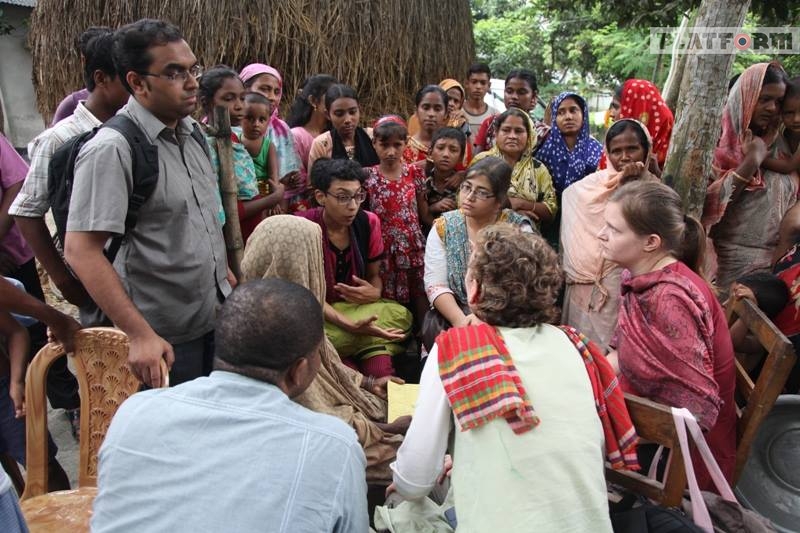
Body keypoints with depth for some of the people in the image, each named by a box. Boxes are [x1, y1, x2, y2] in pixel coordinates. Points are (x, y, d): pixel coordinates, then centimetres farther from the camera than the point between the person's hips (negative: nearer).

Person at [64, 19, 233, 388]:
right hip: (166, 338, -7)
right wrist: (140, 334, -26)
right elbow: (80, 250, -23)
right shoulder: (111, 150, -19)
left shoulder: (191, 133, 6)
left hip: (218, 317, 7)